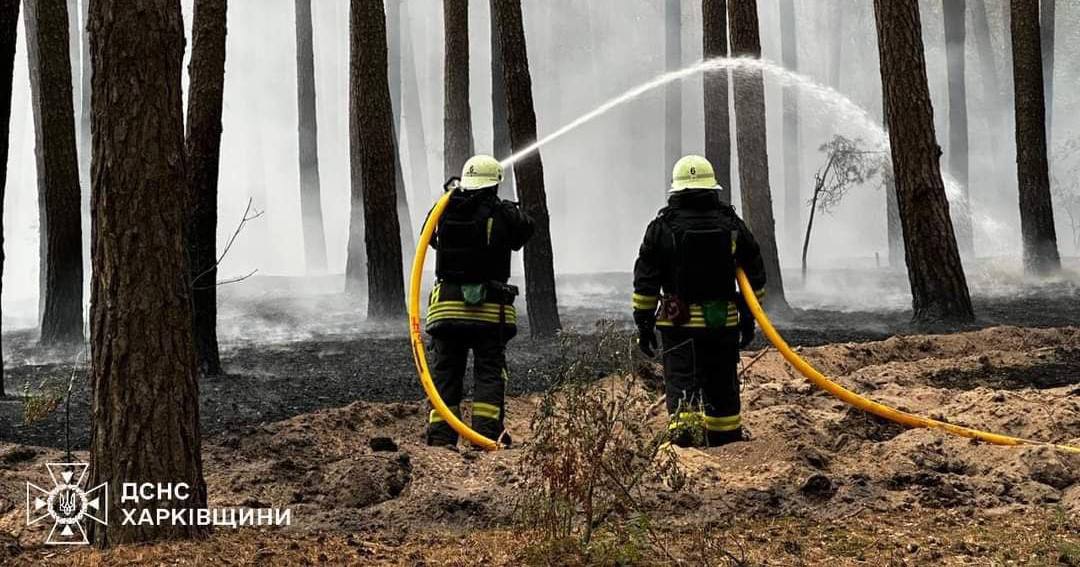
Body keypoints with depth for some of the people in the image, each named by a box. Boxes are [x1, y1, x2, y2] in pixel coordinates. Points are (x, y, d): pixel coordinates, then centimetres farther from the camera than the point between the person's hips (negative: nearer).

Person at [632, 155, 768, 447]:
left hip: (679, 324, -2)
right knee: (722, 384, 15)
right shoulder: (732, 224, 3)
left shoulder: (662, 227, -4)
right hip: (724, 322, 3)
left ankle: (683, 432, -23)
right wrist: (748, 317, 18)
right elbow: (755, 276, 9)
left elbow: (645, 283, -4)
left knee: (681, 383, -2)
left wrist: (643, 324, 4)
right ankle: (727, 437, 26)